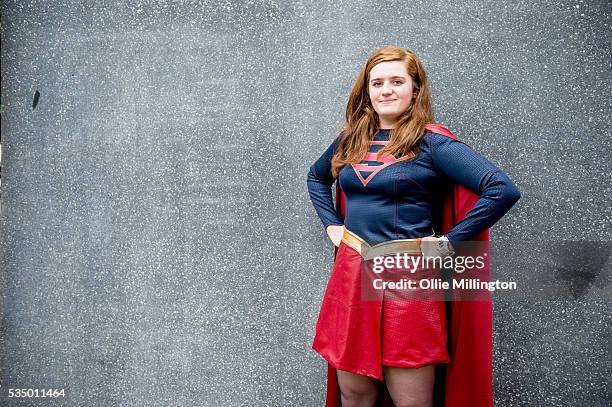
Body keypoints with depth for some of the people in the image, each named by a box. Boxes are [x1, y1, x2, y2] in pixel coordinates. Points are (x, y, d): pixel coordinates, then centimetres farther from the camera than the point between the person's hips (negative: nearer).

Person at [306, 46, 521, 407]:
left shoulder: (432, 142, -8)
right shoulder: (352, 139, 10)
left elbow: (503, 190, -16)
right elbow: (317, 176, 29)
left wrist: (448, 243, -14)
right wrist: (331, 224, 15)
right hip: (351, 273, 5)